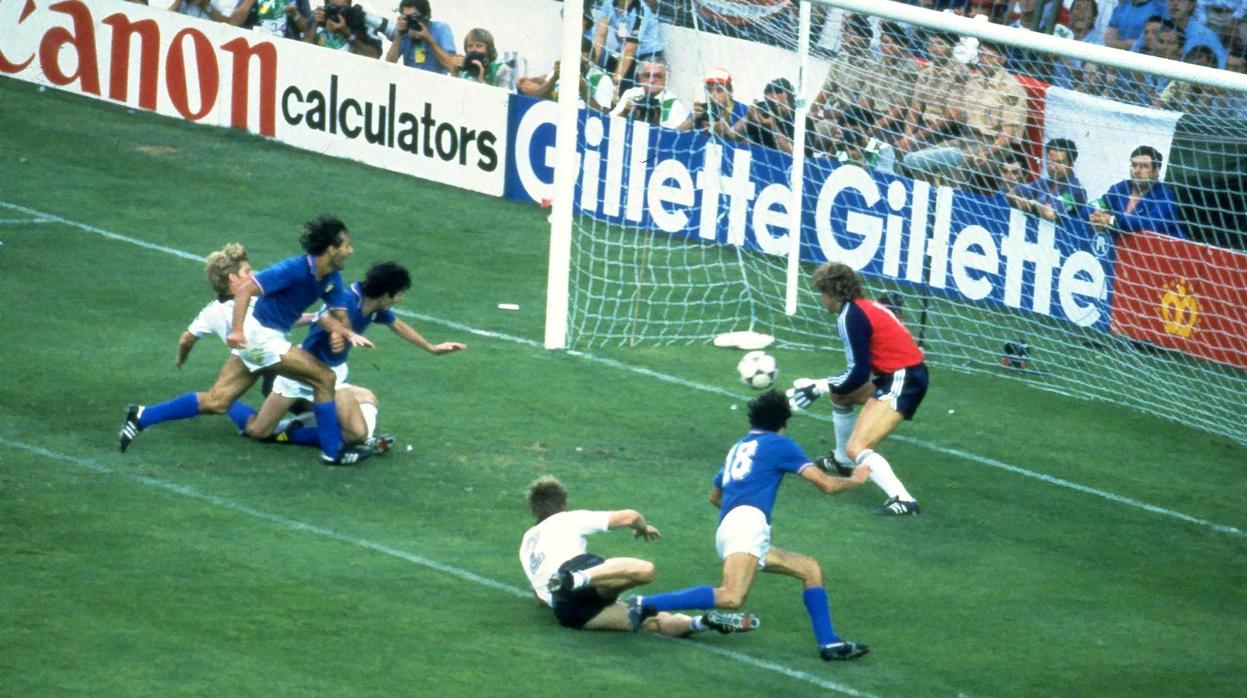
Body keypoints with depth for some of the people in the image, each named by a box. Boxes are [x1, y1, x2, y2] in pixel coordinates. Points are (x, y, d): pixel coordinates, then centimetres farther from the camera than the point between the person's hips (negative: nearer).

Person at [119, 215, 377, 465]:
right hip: (259, 334, -9)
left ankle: (141, 417, 11)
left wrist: (350, 334, -20)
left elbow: (336, 317, 2)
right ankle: (332, 451, 1)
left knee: (216, 402, 8)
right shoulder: (295, 269, -22)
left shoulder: (331, 279, 3)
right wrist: (237, 330, -33)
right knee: (324, 378, -8)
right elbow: (245, 290, -24)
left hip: (271, 338, 9)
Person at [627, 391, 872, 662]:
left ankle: (829, 643, 6)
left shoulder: (738, 447, 30)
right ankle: (648, 605, -30)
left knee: (811, 569, 15)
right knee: (732, 597, -27)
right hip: (748, 521, -9)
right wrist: (855, 479, 24)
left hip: (727, 527, 9)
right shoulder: (779, 444, 9)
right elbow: (826, 484, 6)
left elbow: (715, 496, 43)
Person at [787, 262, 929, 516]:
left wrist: (819, 387, -6)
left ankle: (902, 500, -33)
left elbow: (859, 374, -16)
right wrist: (827, 386, 19)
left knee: (857, 448, -18)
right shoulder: (866, 307, 14)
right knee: (839, 393, 31)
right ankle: (842, 461, 49)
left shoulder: (850, 317, -14)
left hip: (902, 381, -10)